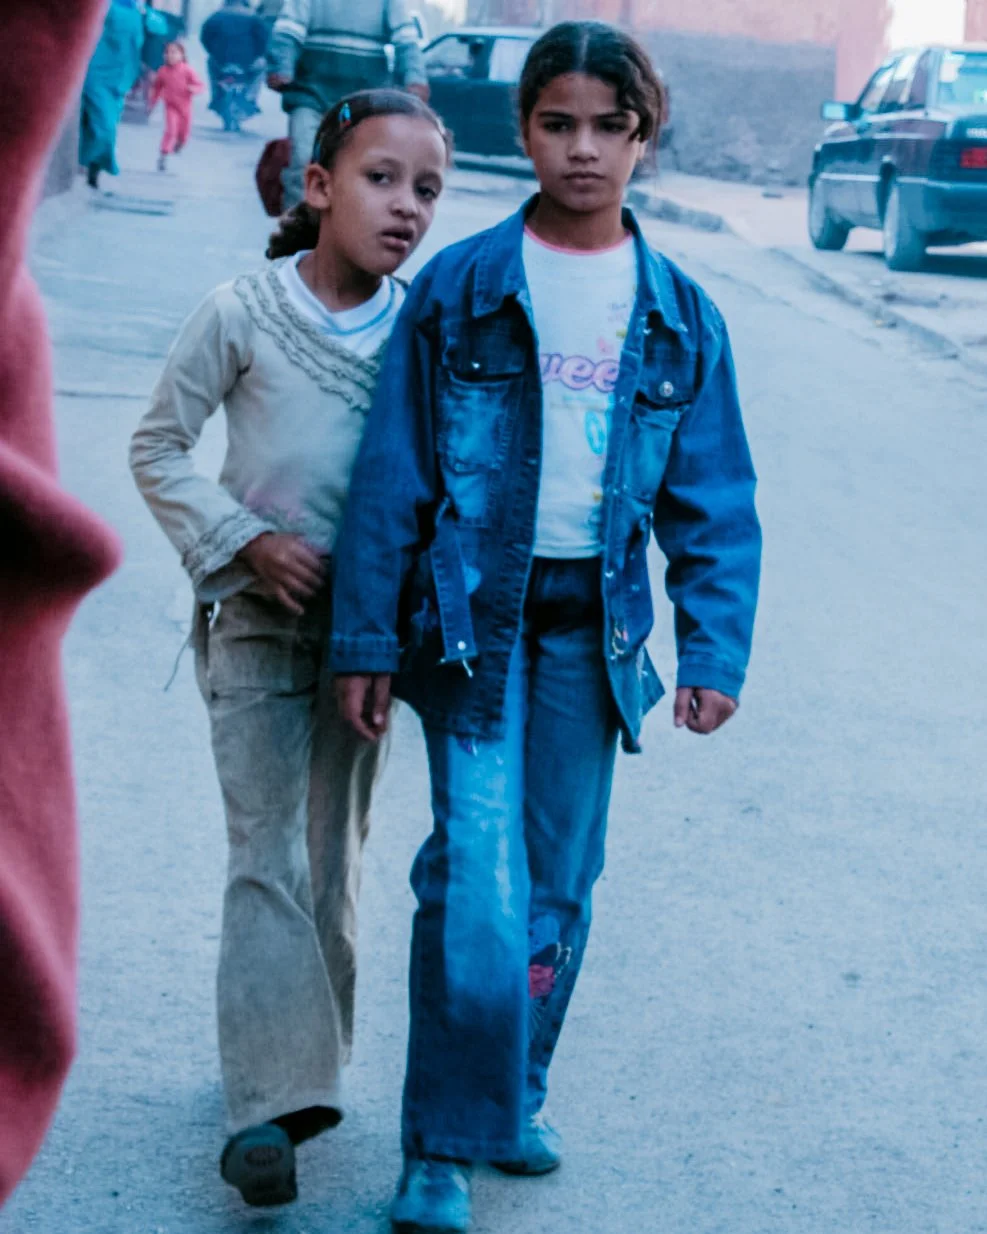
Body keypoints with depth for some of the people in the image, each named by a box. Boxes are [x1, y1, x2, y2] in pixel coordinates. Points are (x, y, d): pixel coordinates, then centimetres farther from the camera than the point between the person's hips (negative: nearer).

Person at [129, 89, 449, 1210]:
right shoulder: (243, 315, -10)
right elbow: (157, 448, -3)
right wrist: (243, 541, -13)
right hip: (259, 617, -3)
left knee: (335, 851, 12)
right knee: (265, 856, -8)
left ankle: (306, 1066, 26)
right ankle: (266, 1104, -10)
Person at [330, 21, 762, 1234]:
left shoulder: (679, 314, 4)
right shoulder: (459, 288, -3)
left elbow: (714, 500, 7)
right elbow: (392, 473, -1)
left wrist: (715, 648, -1)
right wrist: (367, 640, -4)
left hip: (594, 623, 3)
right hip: (473, 610, -3)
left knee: (560, 881, 11)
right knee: (479, 880, -11)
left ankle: (512, 1097, 32)